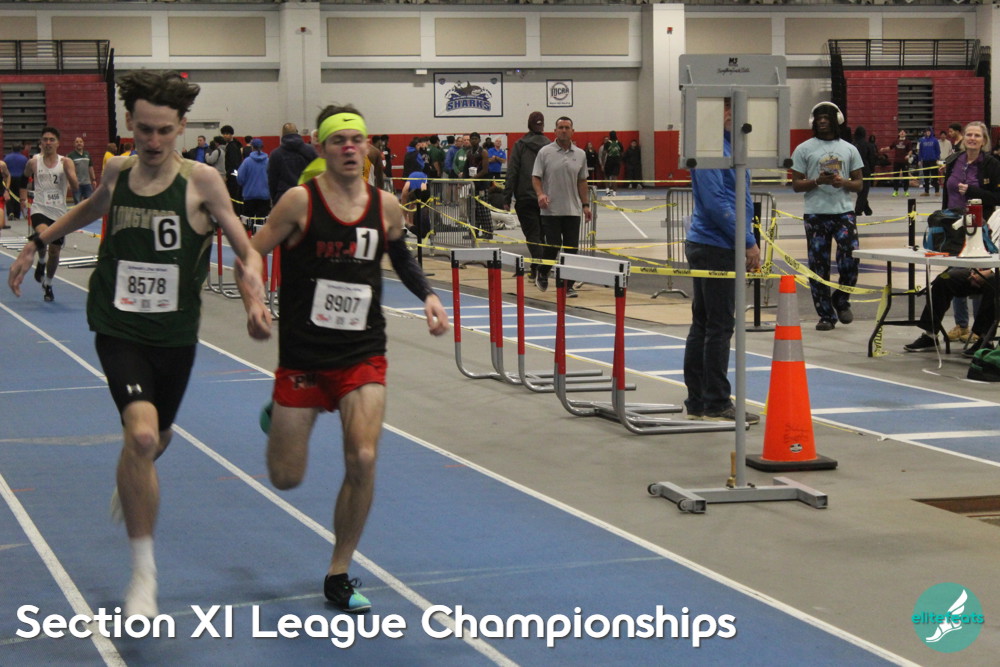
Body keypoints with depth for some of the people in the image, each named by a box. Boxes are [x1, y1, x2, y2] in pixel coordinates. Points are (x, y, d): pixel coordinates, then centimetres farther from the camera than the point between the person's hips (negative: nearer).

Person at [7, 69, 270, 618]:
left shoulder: (201, 181, -10)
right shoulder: (117, 171, -2)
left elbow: (247, 252, -6)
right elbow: (93, 208, 22)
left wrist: (254, 296, -25)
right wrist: (38, 244, 22)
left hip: (175, 334, 1)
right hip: (119, 330, -1)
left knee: (156, 438, 20)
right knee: (142, 434, -23)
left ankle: (130, 481, 61)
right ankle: (143, 570, -10)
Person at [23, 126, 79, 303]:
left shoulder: (66, 162, -1)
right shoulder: (34, 162, 0)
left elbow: (74, 188, -11)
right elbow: (24, 178, 21)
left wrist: (67, 170, -22)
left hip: (59, 213, 2)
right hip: (40, 210, -2)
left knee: (55, 252, 8)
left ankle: (48, 285, 31)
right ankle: (41, 261, 2)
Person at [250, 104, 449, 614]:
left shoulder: (386, 207, 0)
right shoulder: (300, 202, -10)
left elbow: (401, 256, 20)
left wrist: (428, 296, 6)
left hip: (363, 356, 2)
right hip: (303, 355, -2)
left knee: (363, 460, -16)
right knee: (286, 478, 5)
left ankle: (338, 575, 4)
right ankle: (277, 417, 44)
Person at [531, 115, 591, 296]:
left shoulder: (580, 155, 9)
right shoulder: (545, 152, -1)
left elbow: (582, 181, 14)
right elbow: (536, 177, -1)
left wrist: (585, 205, 8)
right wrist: (540, 194, -19)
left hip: (573, 210, 3)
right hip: (551, 210, -3)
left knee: (571, 249, 1)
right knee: (552, 246, -5)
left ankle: (568, 286, 8)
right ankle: (542, 274, 22)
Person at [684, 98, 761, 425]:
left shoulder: (730, 143, 16)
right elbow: (715, 203, -21)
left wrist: (748, 241, 16)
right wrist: (748, 242, -17)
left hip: (706, 246, 10)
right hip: (715, 247, -10)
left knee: (703, 324, 11)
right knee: (719, 326, -6)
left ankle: (697, 402, 16)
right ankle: (716, 404, -1)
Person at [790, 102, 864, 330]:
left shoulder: (849, 149, 12)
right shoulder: (804, 149, 6)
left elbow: (859, 183, 12)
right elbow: (796, 184, 4)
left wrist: (843, 182, -10)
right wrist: (817, 181, -14)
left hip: (844, 211, 1)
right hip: (816, 214, -1)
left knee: (851, 258, -12)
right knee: (818, 266, 1)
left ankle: (841, 300, 14)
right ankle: (825, 315, 11)